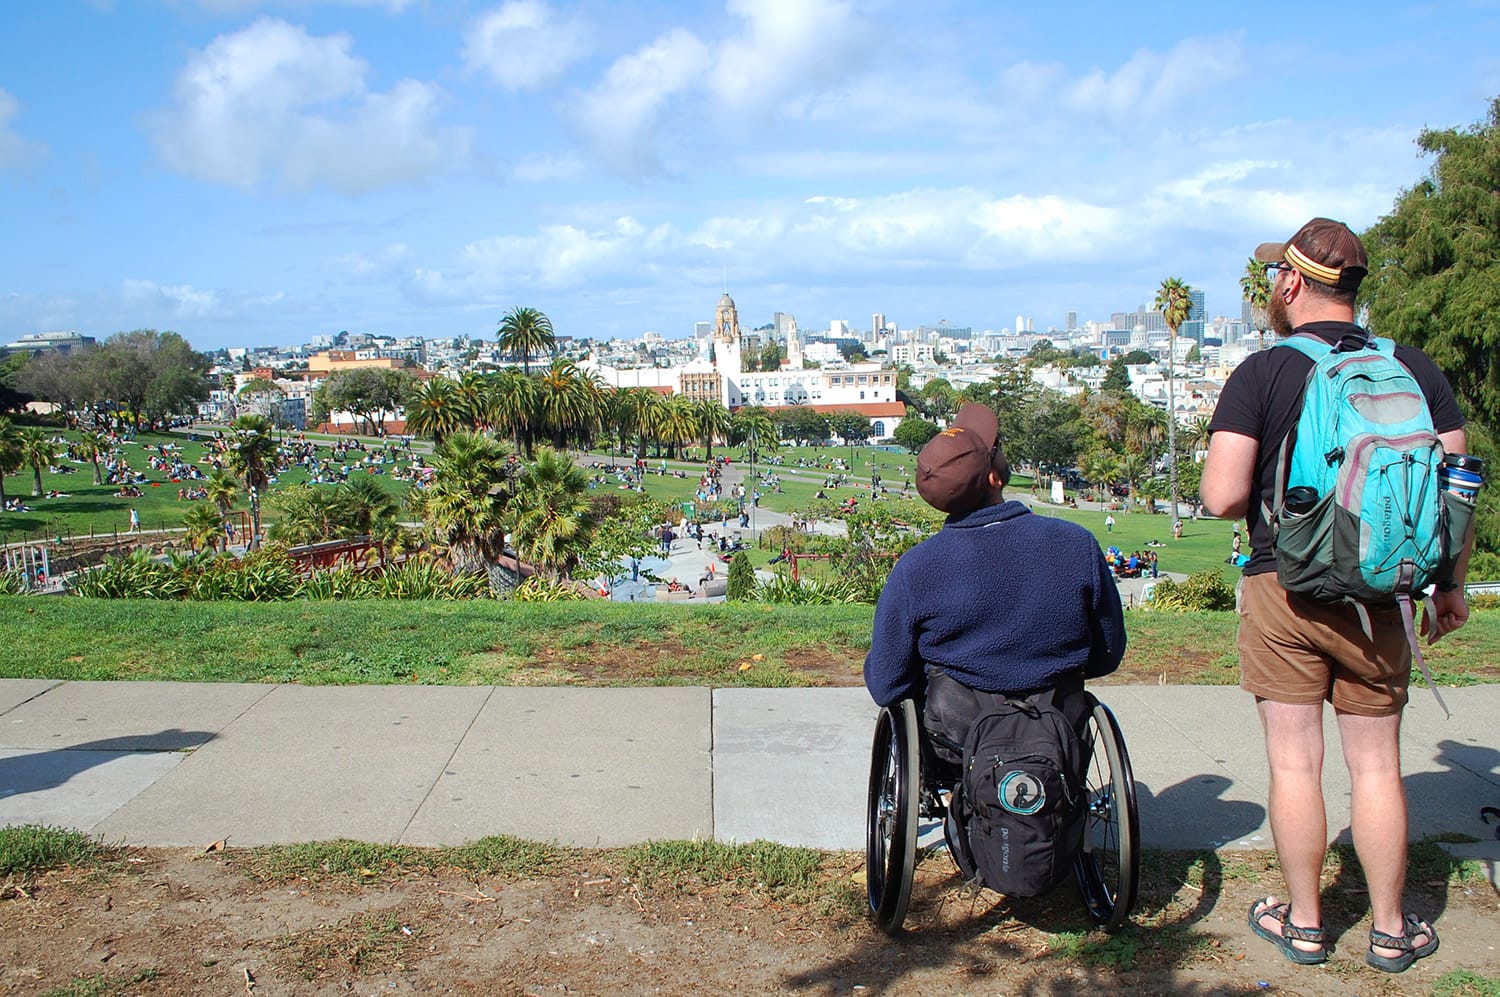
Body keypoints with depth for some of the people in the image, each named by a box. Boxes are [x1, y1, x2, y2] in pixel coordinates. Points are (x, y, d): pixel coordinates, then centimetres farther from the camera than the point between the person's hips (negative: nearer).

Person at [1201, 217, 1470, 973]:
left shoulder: (1262, 373, -9)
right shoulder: (1415, 369, 2)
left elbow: (1221, 497, -15)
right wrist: (1450, 585, 15)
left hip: (1283, 590, -3)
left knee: (1295, 762, 8)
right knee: (1376, 765, 13)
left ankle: (1303, 922, 20)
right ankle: (1391, 931, 24)